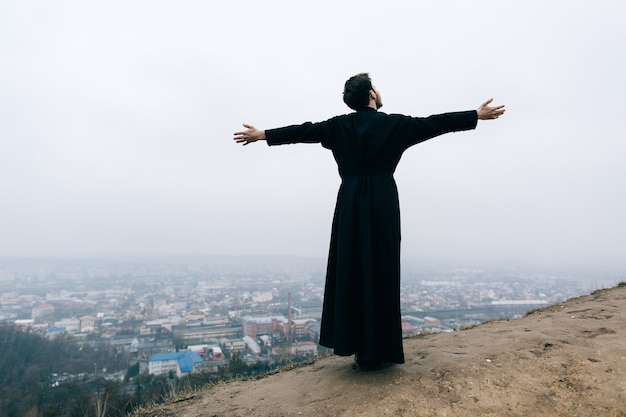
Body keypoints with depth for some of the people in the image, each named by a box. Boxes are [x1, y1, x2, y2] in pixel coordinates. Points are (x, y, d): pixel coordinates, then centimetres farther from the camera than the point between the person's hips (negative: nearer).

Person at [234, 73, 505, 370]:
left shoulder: (339, 125, 7)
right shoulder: (394, 123, 2)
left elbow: (304, 131, 9)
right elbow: (433, 124, 4)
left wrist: (263, 135, 18)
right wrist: (477, 115, 15)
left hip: (350, 204, 3)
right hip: (382, 204, -2)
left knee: (350, 272, 7)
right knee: (381, 273, 2)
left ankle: (355, 346, 12)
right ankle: (377, 352, 8)